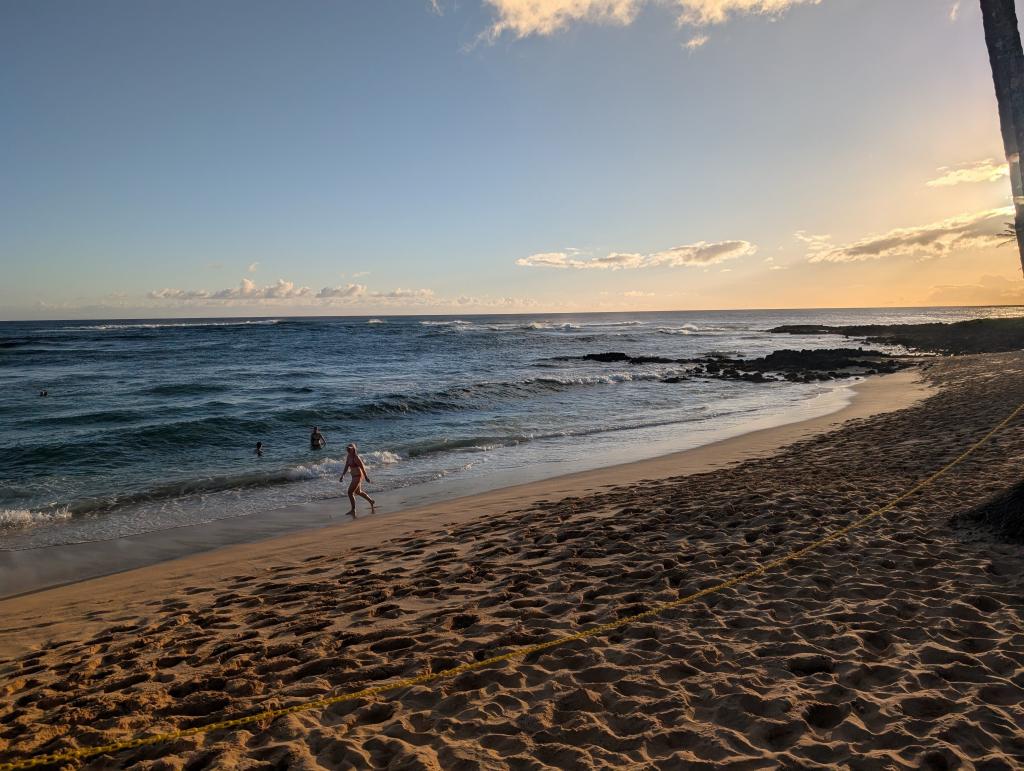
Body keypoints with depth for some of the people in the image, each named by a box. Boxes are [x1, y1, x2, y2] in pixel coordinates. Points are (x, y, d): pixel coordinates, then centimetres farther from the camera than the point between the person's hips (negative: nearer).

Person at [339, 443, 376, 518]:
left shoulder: (356, 457, -20)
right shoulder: (348, 457, 5)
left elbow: (362, 467, -16)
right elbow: (346, 467, 11)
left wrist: (366, 477, -11)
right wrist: (342, 476, 2)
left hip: (358, 476, -10)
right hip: (354, 476, 10)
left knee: (350, 492, -9)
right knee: (358, 492, 24)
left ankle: (353, 510, 1)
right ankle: (371, 501, 41)